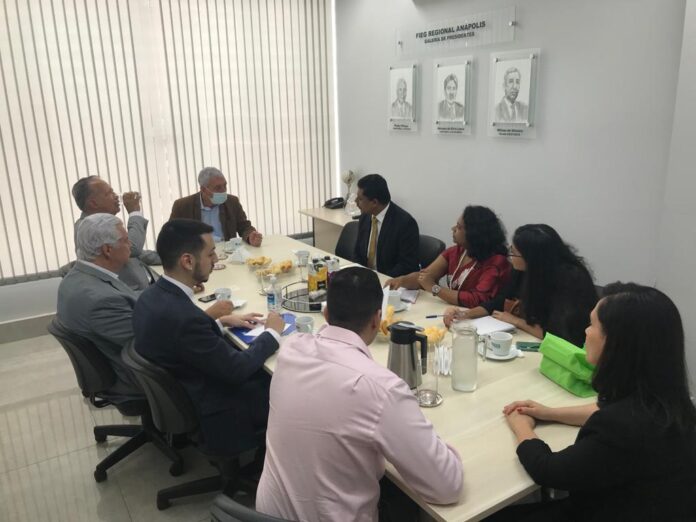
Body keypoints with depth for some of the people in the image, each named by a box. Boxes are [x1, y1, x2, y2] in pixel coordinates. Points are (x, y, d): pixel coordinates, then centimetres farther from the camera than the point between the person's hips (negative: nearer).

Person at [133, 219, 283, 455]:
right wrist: (272, 333, -9)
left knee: (265, 374, 17)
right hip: (209, 411, -8)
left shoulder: (153, 295, -6)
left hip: (178, 394, 8)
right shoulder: (181, 315, -34)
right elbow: (237, 369, -23)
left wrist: (222, 321, 5)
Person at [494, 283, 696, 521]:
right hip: (625, 502, 7)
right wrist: (551, 413, 12)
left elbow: (547, 471, -19)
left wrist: (521, 426, -1)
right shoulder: (656, 396, -9)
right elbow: (614, 412, 15)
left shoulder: (626, 431, -35)